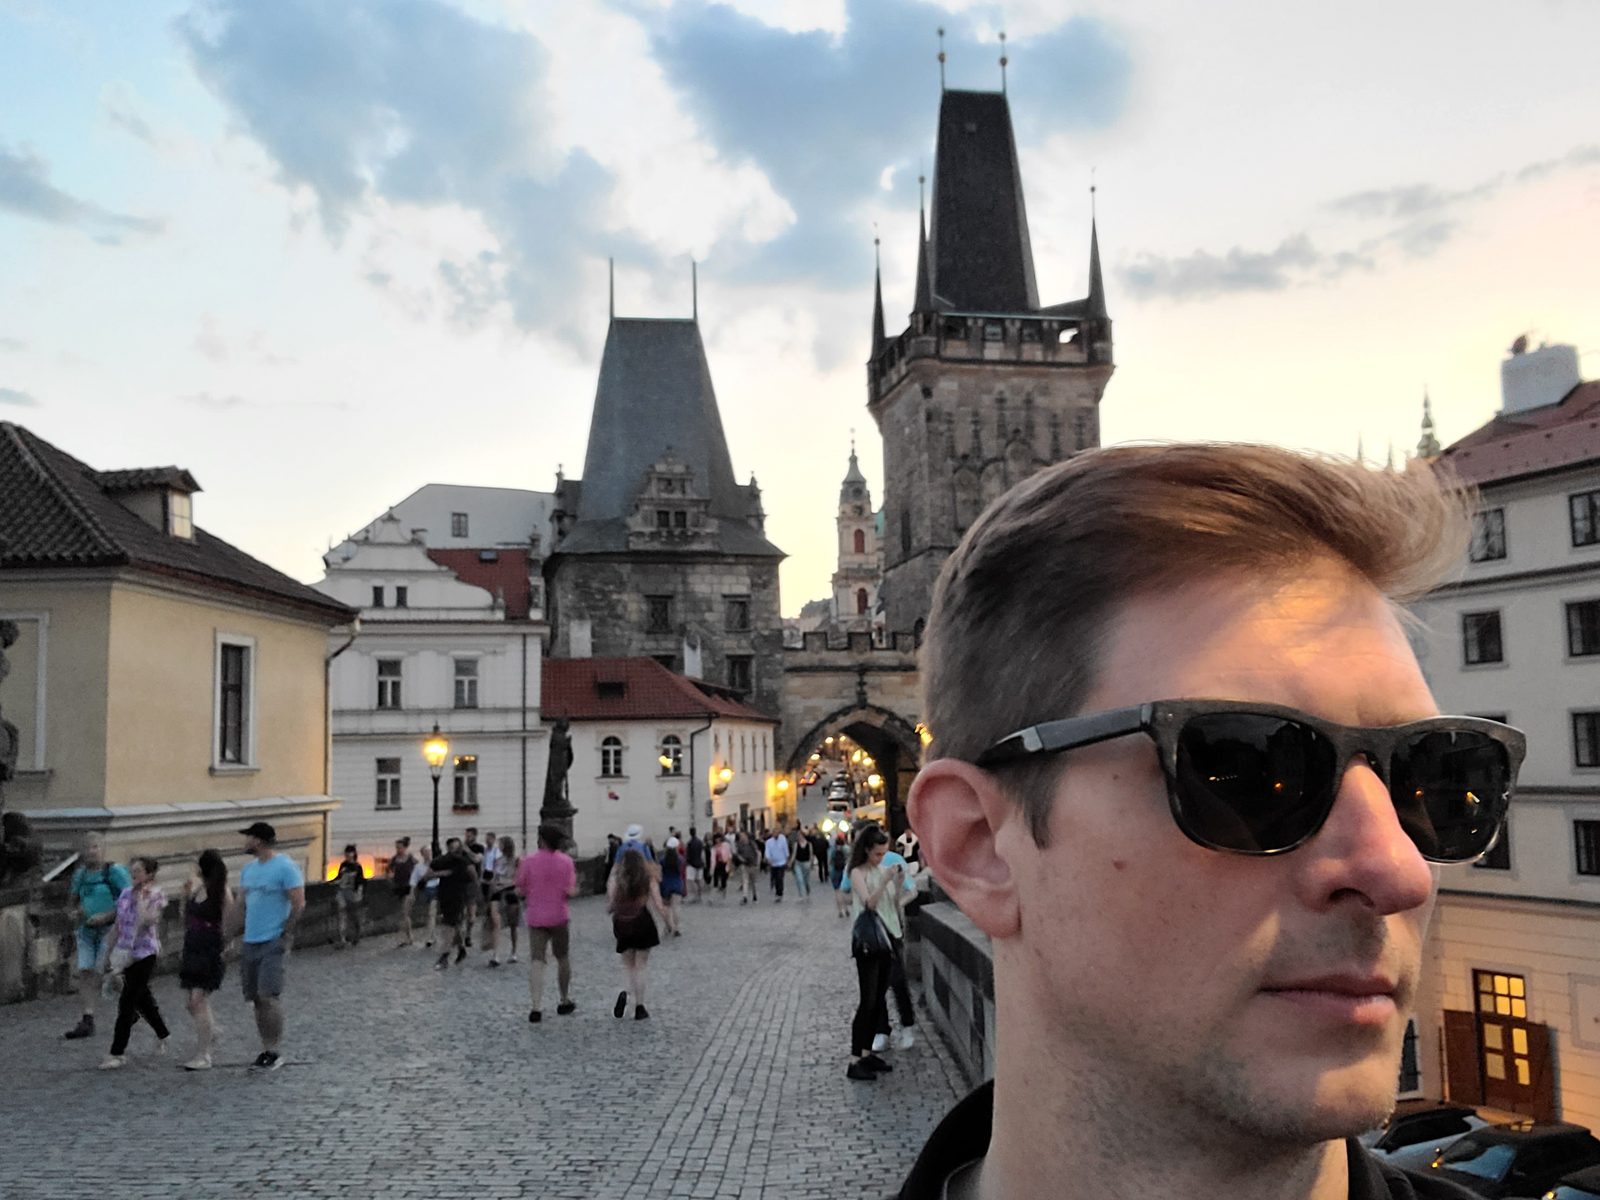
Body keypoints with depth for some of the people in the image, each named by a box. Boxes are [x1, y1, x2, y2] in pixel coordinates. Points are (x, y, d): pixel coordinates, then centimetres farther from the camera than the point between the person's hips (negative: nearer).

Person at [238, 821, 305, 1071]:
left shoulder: (285, 867, -10)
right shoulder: (248, 868, 13)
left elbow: (299, 905, -12)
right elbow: (243, 904, 18)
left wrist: (286, 936, -15)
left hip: (273, 943, -7)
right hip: (250, 943, 7)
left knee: (269, 996, -12)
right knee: (256, 998, 8)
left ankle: (273, 1052, -4)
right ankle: (266, 1049, 16)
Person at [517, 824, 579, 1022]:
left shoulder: (528, 861, -5)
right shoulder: (566, 861, -6)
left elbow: (520, 891, -2)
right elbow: (570, 892, -12)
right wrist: (576, 890, 10)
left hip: (535, 917, 0)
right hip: (558, 917, 0)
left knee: (536, 961, -1)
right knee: (563, 958, 16)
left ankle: (536, 1008, -10)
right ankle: (565, 1002, 28)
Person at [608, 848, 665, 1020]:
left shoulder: (616, 879, -1)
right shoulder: (649, 879, 0)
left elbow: (610, 905, -4)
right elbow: (658, 906, -3)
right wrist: (666, 917, 15)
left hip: (622, 924, 1)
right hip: (642, 923, -1)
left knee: (627, 965, 16)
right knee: (640, 966, 9)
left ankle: (625, 992, -12)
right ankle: (639, 1007, 10)